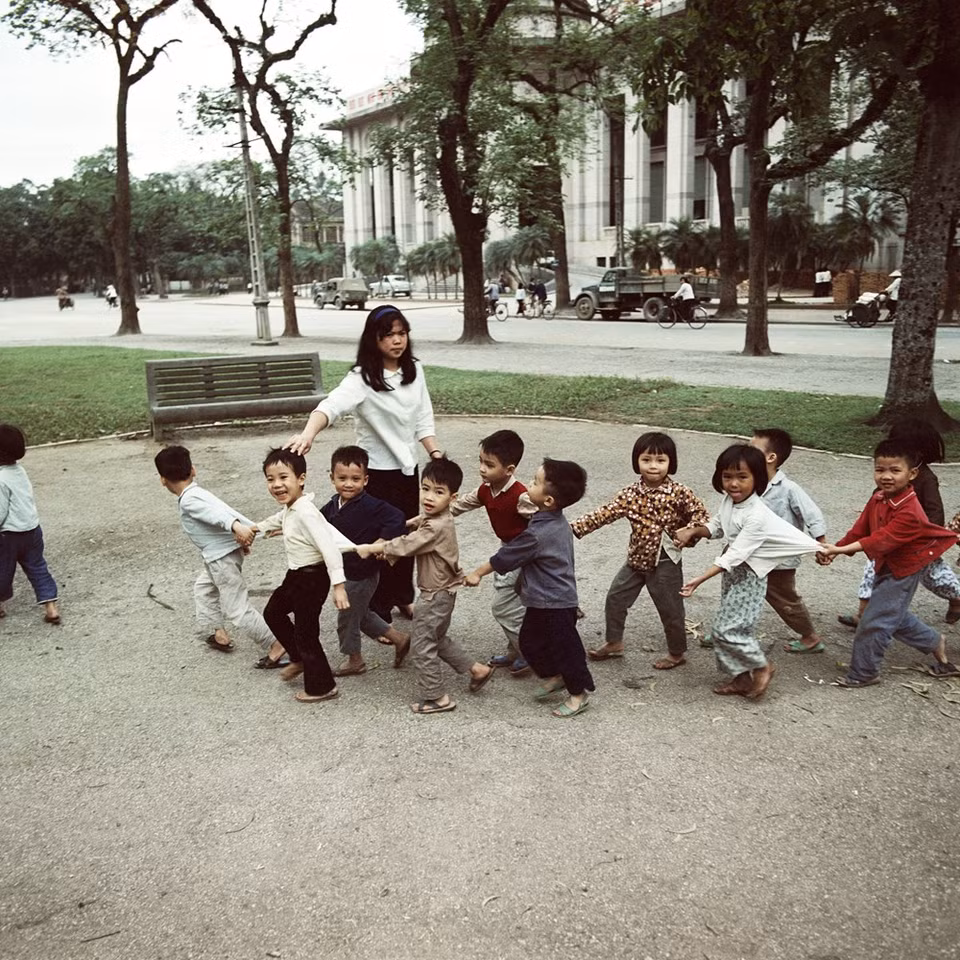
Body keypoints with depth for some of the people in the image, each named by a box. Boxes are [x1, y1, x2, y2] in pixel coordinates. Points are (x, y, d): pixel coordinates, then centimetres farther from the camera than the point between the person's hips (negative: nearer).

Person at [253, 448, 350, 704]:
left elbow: (329, 547, -33)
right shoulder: (290, 508, 1)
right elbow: (280, 518, 27)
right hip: (296, 575, 10)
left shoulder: (305, 512, -28)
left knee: (305, 632, 1)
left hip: (312, 577, -10)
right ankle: (299, 660, 41)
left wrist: (339, 585, -37)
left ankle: (322, 687, 17)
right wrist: (259, 527, 45)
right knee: (273, 612, 25)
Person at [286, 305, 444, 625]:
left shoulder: (414, 371, 0)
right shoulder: (362, 378, -19)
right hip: (377, 472, -6)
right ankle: (380, 614, 21)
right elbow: (331, 406, -36)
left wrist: (436, 454, -5)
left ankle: (403, 595, 42)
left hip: (408, 467, 6)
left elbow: (423, 419, 6)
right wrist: (307, 435, -54)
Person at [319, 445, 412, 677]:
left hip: (362, 574, -8)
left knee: (347, 618, 10)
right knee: (362, 614, 24)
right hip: (346, 571, 8)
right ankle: (399, 638, 37)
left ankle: (354, 660, 34)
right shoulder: (334, 504, -1)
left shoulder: (371, 506, -26)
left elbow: (396, 519, -33)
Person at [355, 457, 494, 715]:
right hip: (440, 592, 10)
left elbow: (405, 545, -25)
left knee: (422, 647, 2)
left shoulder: (436, 527, -28)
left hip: (435, 596, -10)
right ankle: (477, 669, 32)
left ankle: (436, 697, 13)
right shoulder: (436, 521, 4)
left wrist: (370, 548, -15)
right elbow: (412, 539, 10)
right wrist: (385, 548, -5)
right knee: (438, 639, 25)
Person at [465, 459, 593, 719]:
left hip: (555, 604, -9)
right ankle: (553, 676, 35)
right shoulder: (558, 522, 0)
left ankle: (579, 693, 22)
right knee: (529, 642, 19)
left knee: (564, 647, 6)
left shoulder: (537, 534, -28)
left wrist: (477, 573, -3)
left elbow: (504, 558, -16)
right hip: (542, 601, 9)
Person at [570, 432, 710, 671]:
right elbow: (605, 513, -9)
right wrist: (576, 527, -17)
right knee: (614, 598, 13)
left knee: (670, 610, 8)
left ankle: (677, 653, 29)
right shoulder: (631, 493, -5)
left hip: (664, 563, -5)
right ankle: (613, 642, 33)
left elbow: (700, 514, -8)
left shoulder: (679, 493, -16)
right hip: (636, 559, 5)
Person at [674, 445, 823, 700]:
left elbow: (735, 554, -30)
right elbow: (717, 526, 16)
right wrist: (694, 531, -4)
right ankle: (742, 677, 26)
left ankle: (762, 667, 12)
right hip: (732, 571, 8)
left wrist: (699, 580, -33)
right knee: (734, 626, 12)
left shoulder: (756, 515, -28)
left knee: (725, 629, -9)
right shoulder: (728, 500, -3)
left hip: (748, 576, -8)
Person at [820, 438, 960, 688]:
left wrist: (840, 549, -38)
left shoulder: (909, 512, -30)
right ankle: (935, 643, 43)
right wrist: (836, 548, -15)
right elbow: (861, 528, -2)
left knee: (874, 621, -4)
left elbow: (881, 540, -34)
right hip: (886, 565, 9)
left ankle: (863, 673, 11)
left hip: (903, 571, -8)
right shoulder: (879, 497, -4)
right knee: (895, 616, 22)